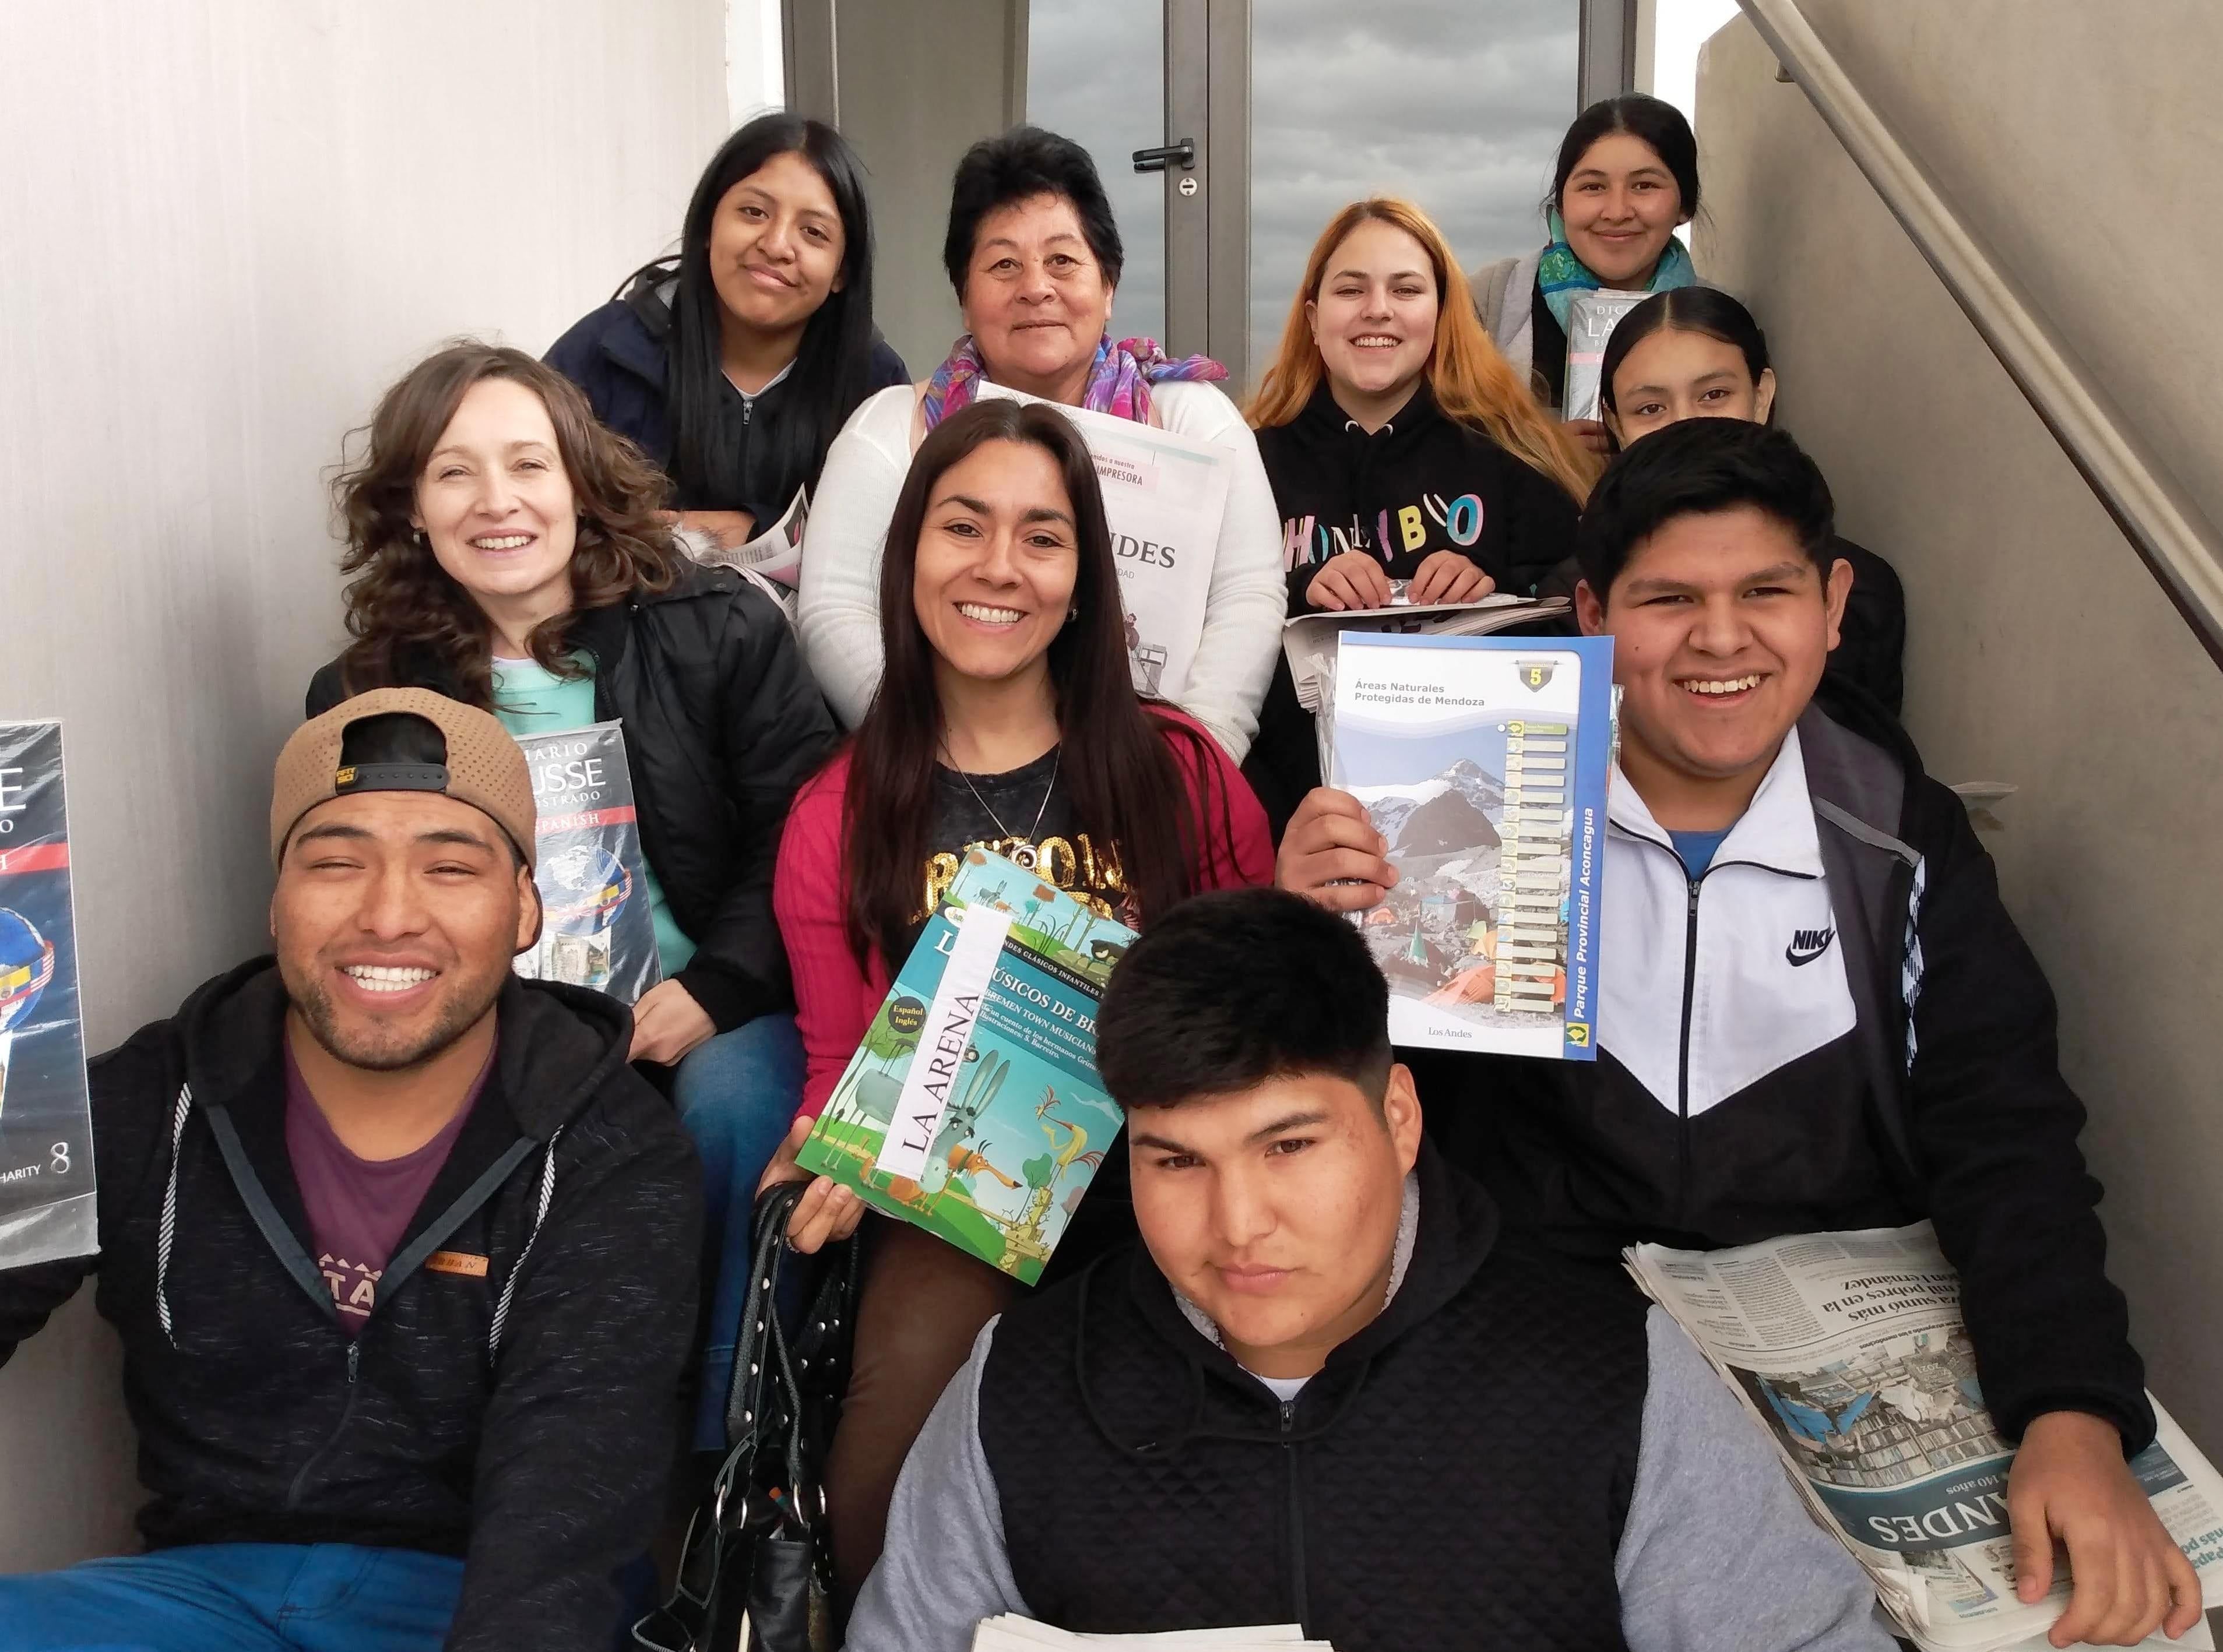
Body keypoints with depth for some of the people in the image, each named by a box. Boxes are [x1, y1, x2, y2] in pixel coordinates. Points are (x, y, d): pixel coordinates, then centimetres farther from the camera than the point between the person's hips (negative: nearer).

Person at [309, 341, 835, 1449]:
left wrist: (713, 991, -17)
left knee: (732, 1102, -32)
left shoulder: (723, 630, -1)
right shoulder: (362, 699, 5)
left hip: (717, 1017, -1)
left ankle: (734, 1437, -11)